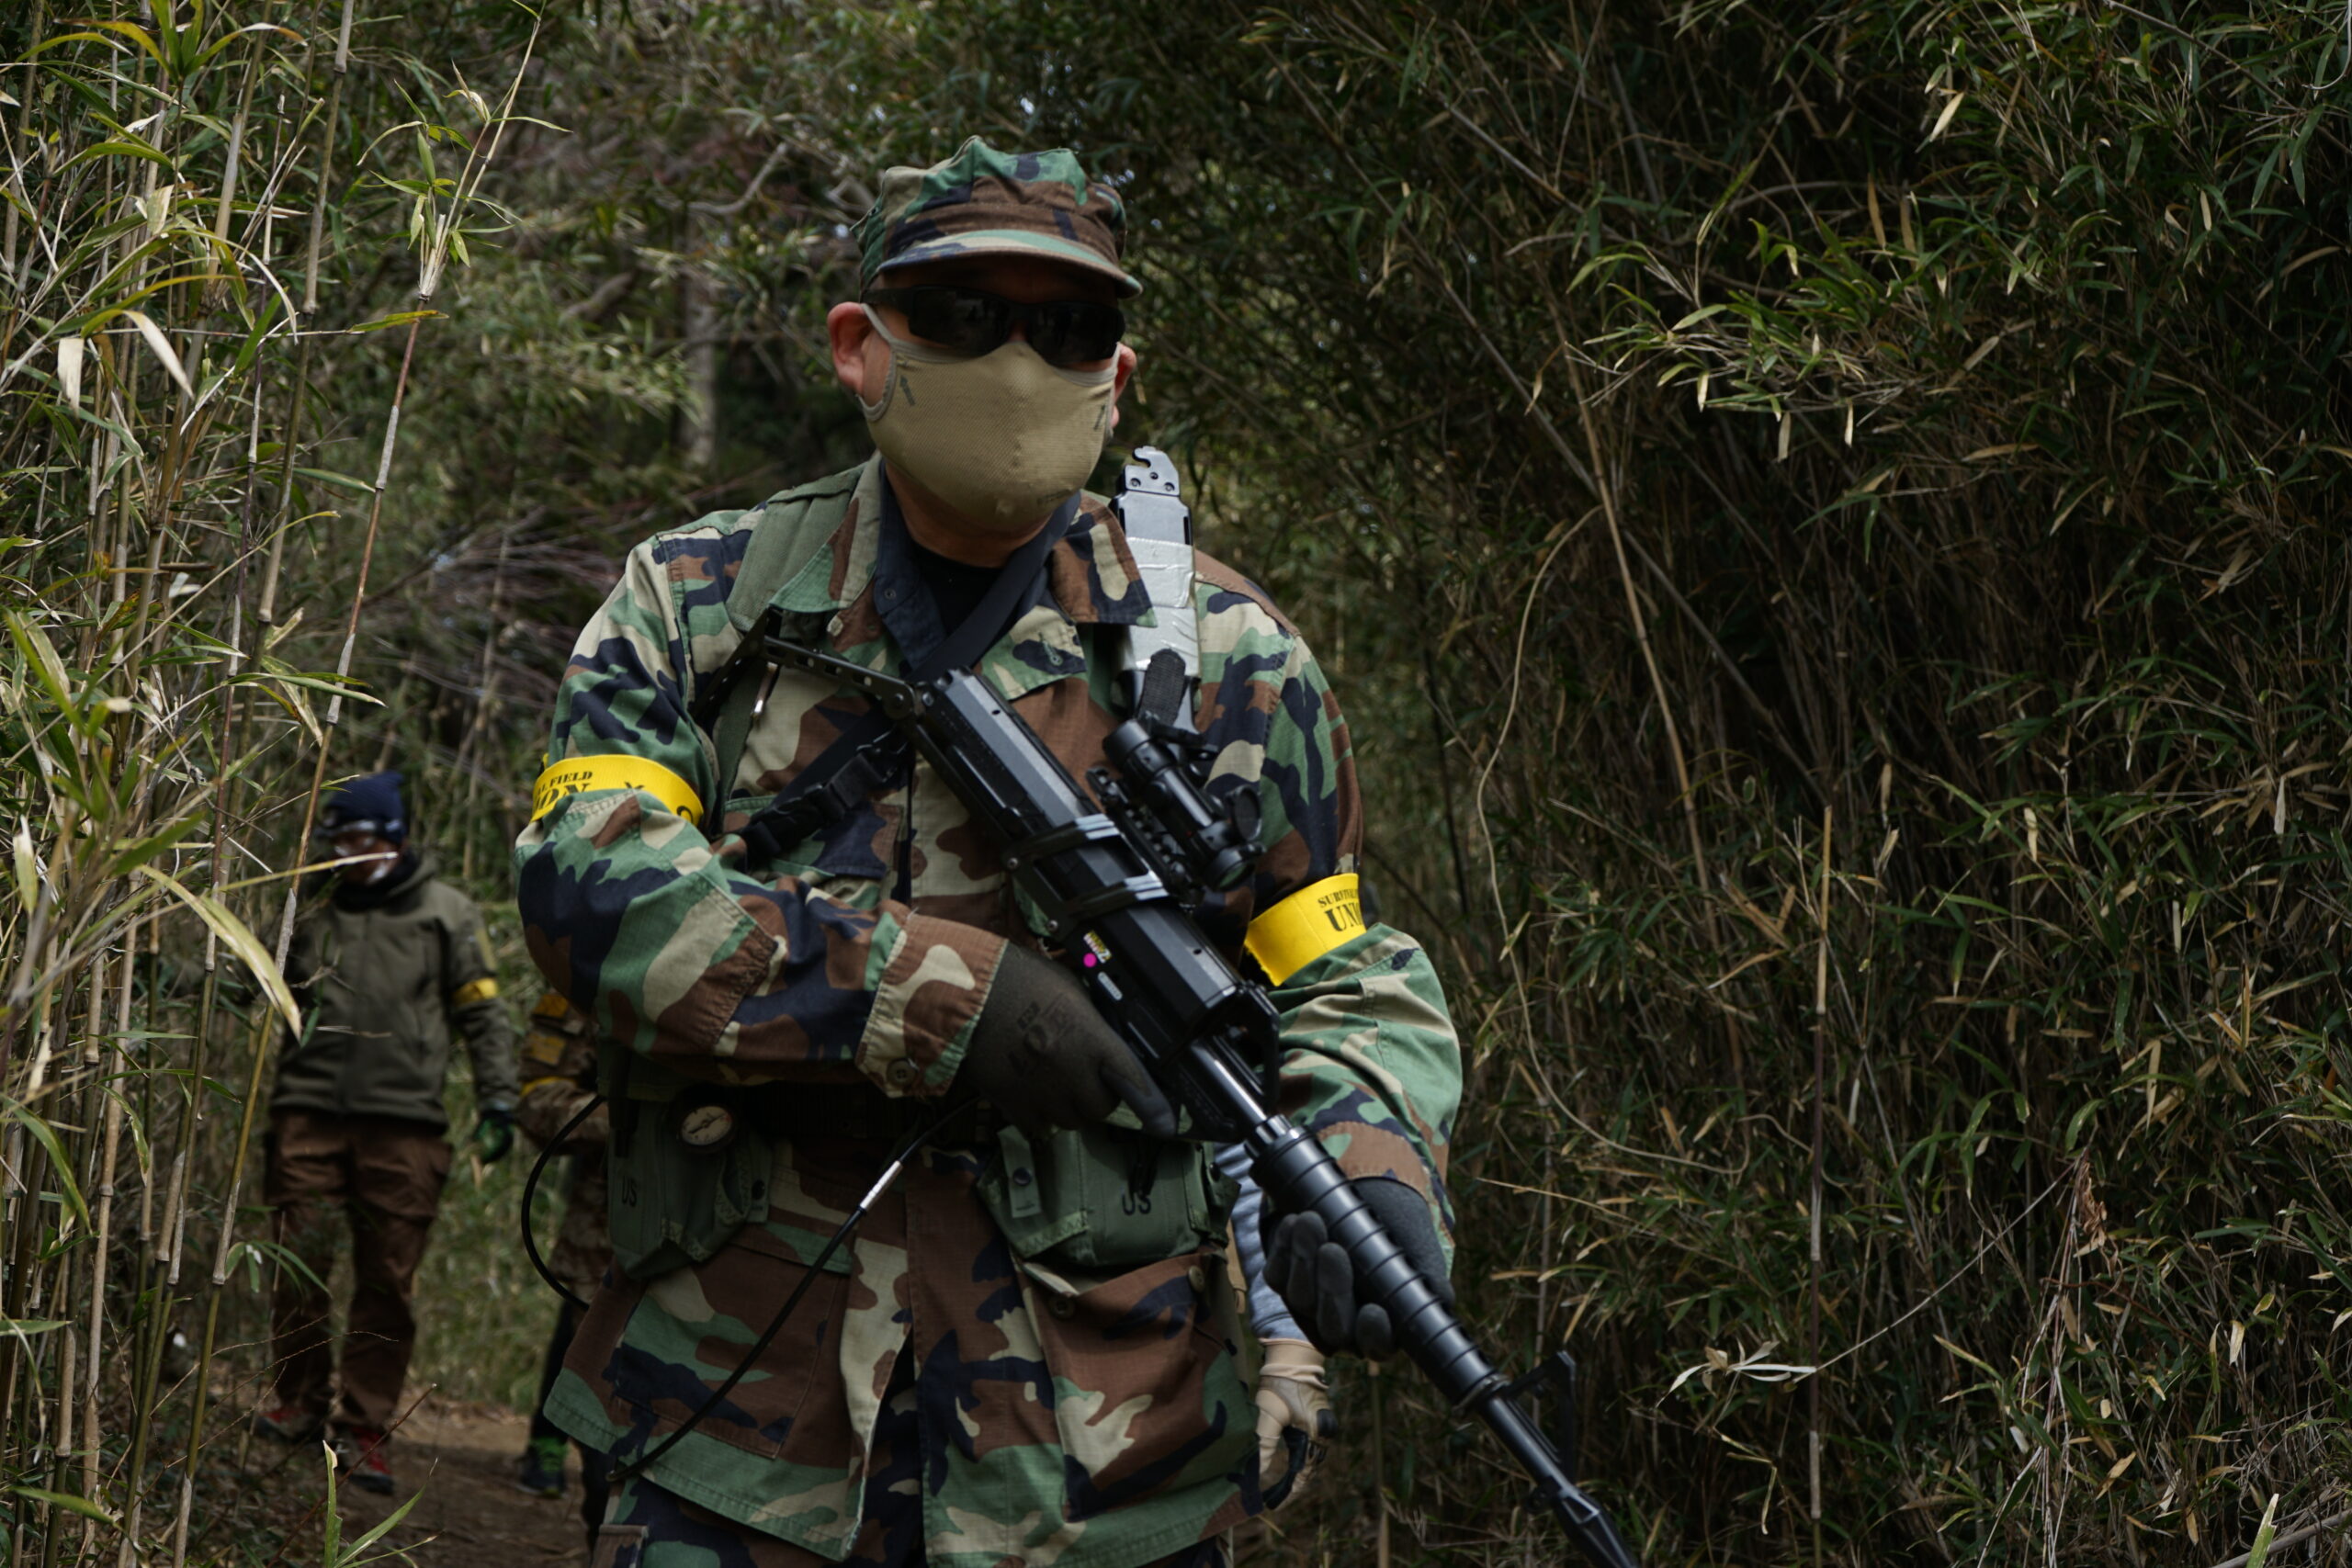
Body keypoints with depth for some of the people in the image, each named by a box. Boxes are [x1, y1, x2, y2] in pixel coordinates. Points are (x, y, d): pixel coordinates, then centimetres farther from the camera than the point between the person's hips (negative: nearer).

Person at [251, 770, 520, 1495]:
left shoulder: (445, 913, 8)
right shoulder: (315, 917, 18)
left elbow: (483, 1016, 6)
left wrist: (498, 1102, -4)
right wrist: (274, 1115, 20)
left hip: (403, 1120, -3)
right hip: (311, 1116, 3)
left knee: (387, 1280, -2)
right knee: (297, 1263, -2)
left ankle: (365, 1430, 3)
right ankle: (299, 1401, 14)